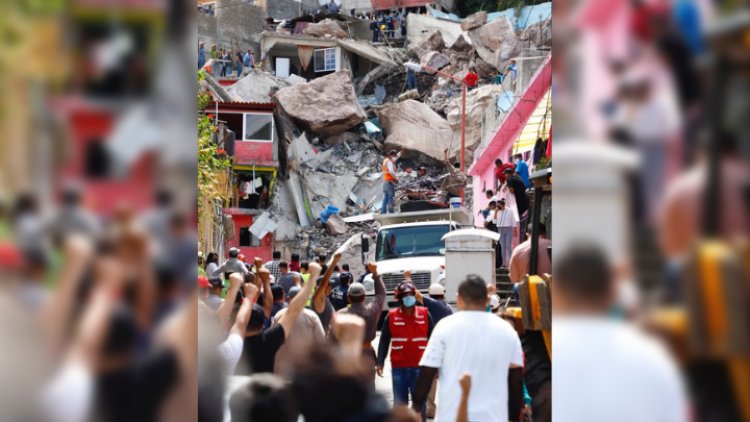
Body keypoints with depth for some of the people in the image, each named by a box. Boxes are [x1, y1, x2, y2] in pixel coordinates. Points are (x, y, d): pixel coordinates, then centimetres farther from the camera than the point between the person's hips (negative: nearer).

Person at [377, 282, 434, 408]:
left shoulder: (425, 314, 1)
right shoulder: (391, 316, 0)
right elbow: (384, 341, 2)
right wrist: (380, 362, -4)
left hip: (419, 367, 0)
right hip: (398, 367, 0)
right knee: (400, 404, 7)